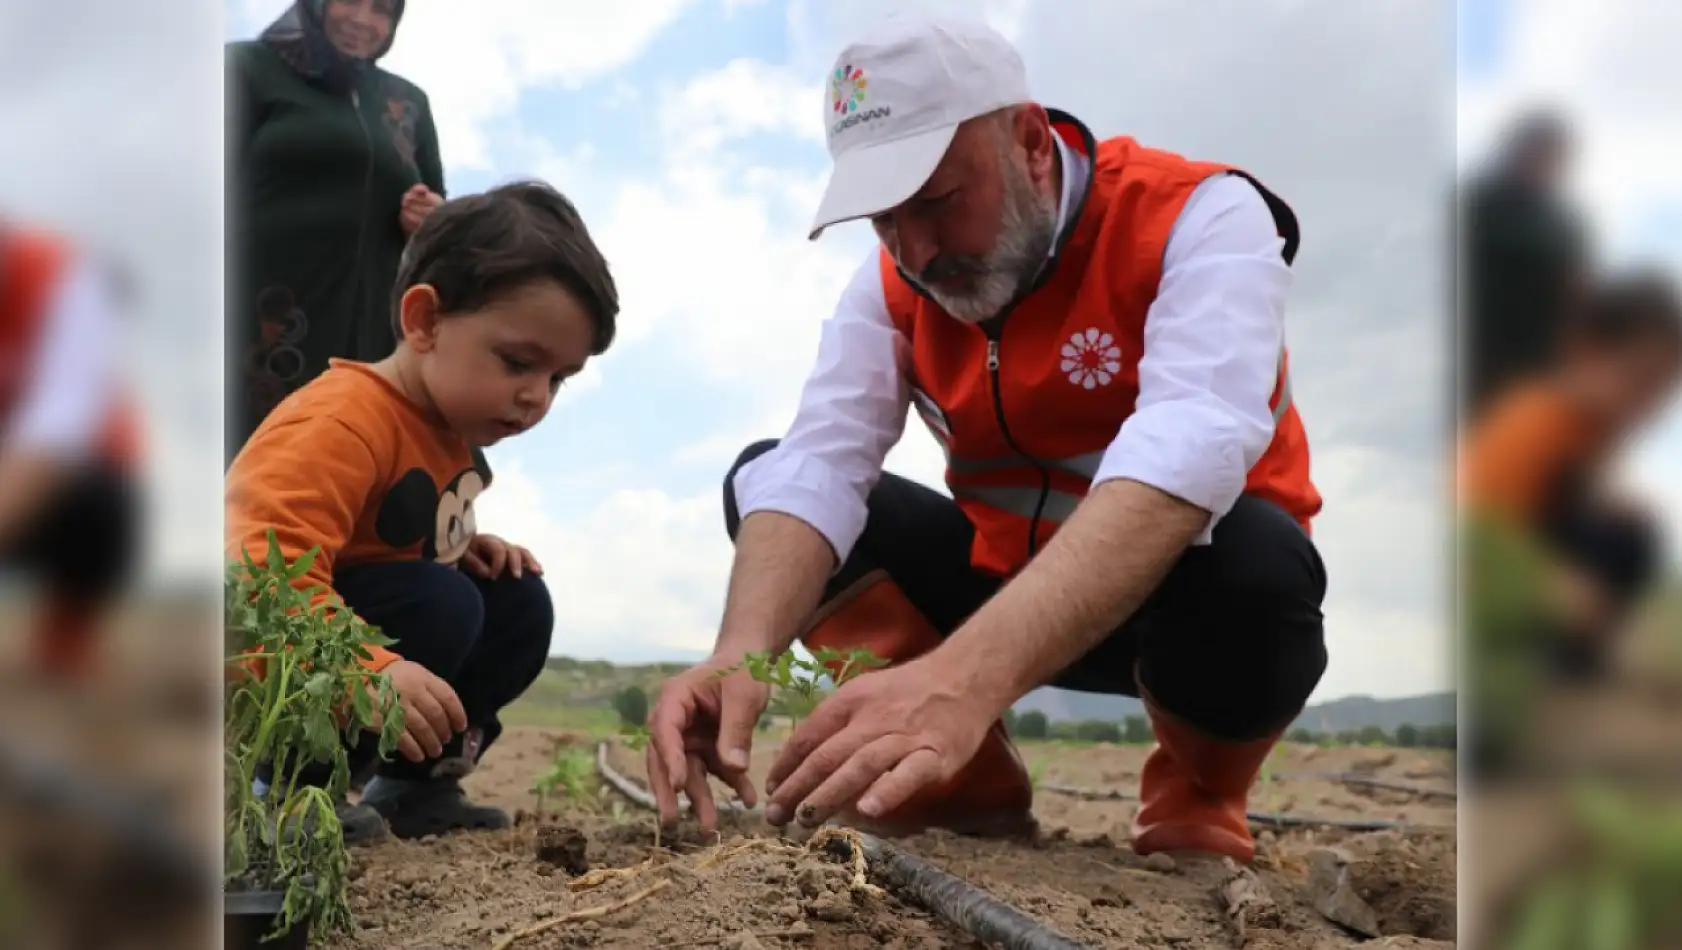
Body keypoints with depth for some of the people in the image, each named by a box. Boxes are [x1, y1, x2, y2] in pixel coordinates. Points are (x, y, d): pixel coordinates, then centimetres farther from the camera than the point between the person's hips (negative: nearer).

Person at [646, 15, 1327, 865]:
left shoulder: (1198, 217, -23)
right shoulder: (895, 279, -6)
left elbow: (1190, 455, -41)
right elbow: (815, 469, -20)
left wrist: (965, 677, -55)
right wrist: (741, 658, -42)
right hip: (1001, 578, 5)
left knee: (1247, 552, -38)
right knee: (764, 477, -7)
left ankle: (1197, 805, -5)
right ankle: (965, 786, -1)